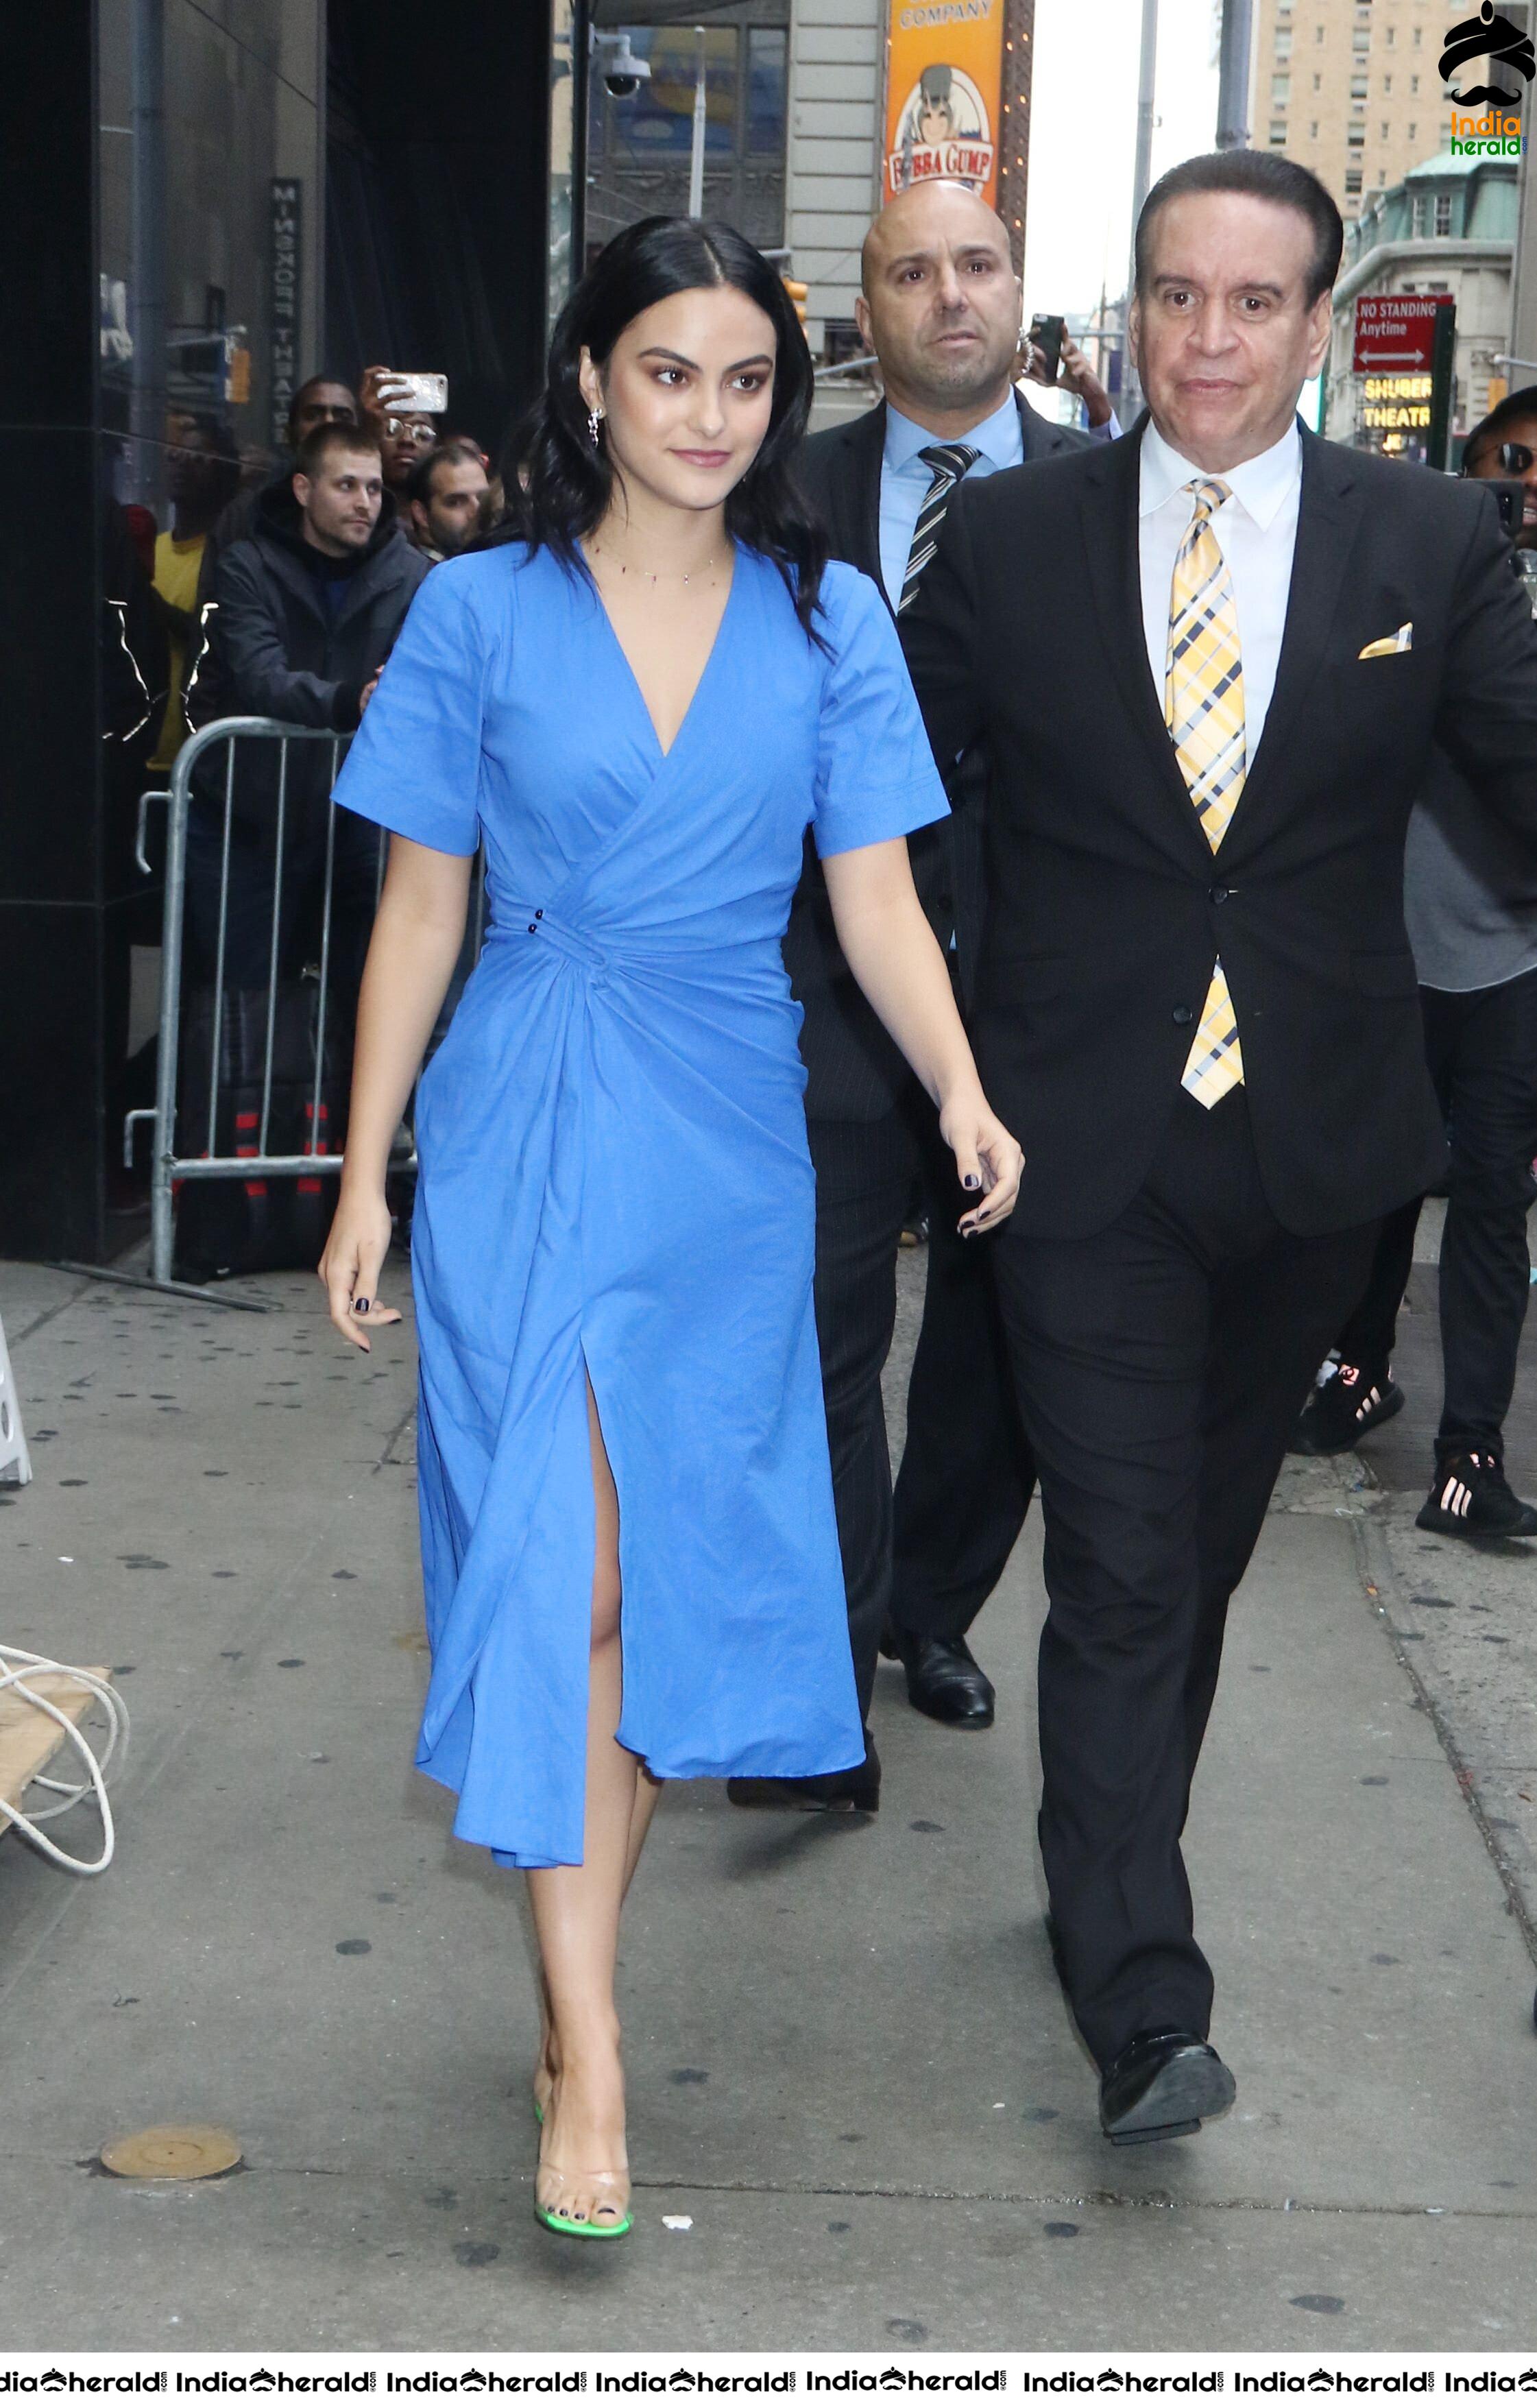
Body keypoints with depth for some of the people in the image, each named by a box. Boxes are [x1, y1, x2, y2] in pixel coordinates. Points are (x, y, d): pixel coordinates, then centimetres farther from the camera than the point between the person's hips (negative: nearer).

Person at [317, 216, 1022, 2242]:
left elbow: (877, 902, 0)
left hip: (729, 1143, 2)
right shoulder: (481, 611, 0)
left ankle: (580, 1953, 26)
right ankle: (589, 2051, -3)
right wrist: (365, 1175, 0)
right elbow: (422, 912, 2)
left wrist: (961, 1089, -19)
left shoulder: (830, 622, 4)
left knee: (681, 1561, 6)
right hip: (525, 1132, -2)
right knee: (558, 1562, -7)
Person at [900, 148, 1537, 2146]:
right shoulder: (1014, 536, -1)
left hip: (1314, 1142, 2)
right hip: (1092, 1141, -2)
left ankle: (1111, 1884, 38)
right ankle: (1144, 2001, 1)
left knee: (1205, 1545, 18)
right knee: (1122, 1571, -5)